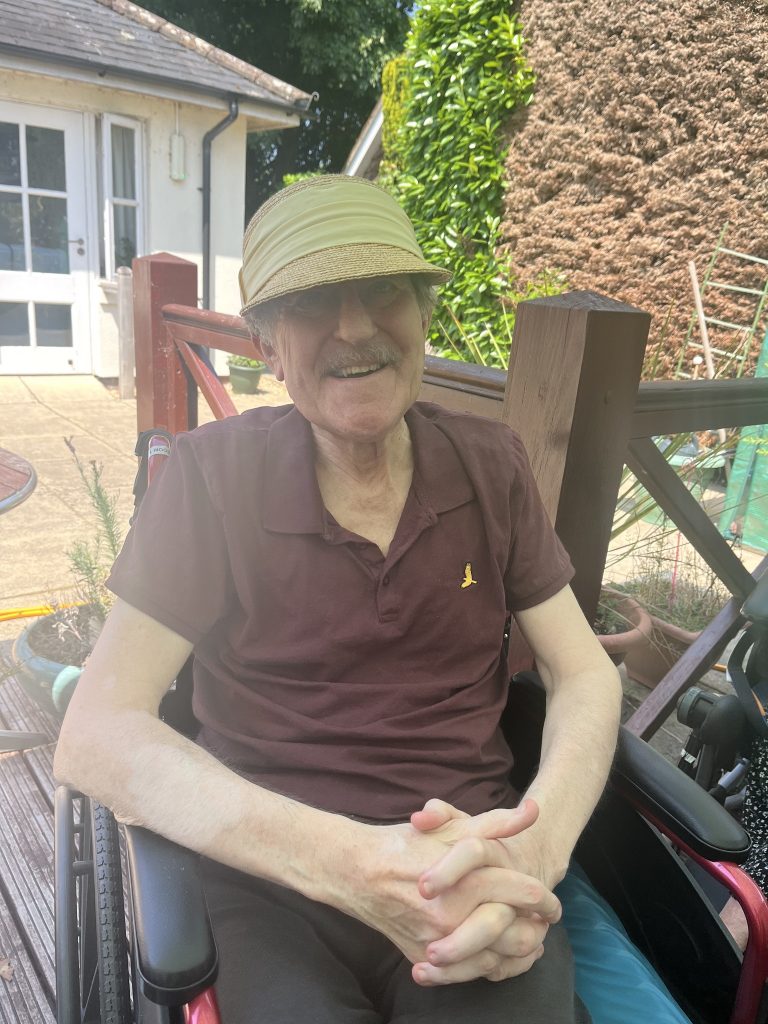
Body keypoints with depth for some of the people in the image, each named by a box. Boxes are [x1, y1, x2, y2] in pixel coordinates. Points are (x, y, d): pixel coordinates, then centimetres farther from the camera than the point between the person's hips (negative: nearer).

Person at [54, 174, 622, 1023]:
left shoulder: (491, 466, 0)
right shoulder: (214, 475, -8)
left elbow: (584, 674, 2)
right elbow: (94, 737, -13)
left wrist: (539, 841, -20)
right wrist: (347, 861, -25)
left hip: (471, 855, 2)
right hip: (274, 879, -1)